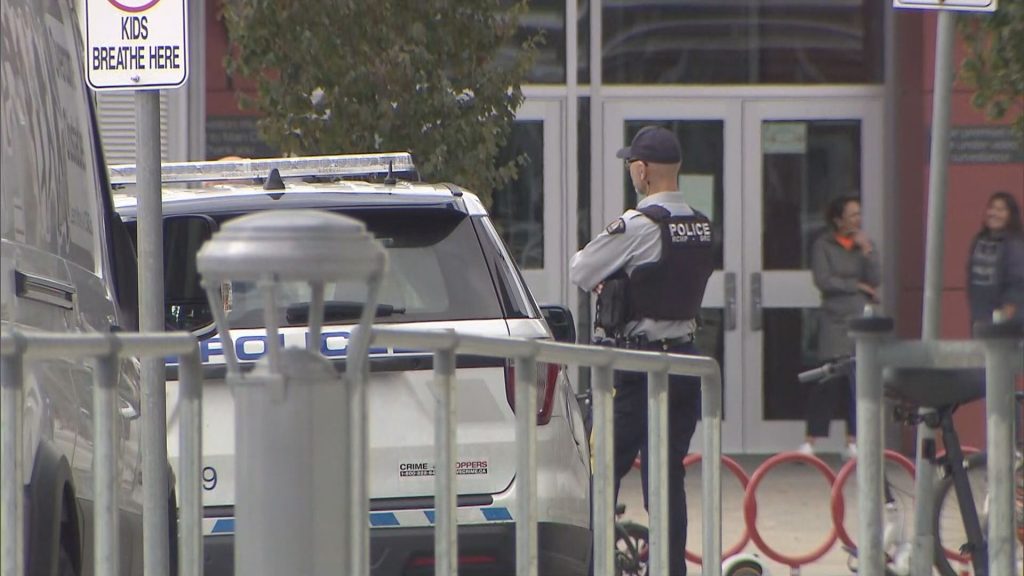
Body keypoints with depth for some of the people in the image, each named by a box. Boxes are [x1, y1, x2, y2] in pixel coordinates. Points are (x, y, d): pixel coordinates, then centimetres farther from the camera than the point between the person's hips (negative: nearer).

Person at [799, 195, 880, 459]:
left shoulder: (866, 244, 12)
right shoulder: (823, 246, 2)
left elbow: (875, 280, 3)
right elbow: (823, 281, -8)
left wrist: (866, 251, -8)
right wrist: (857, 286, -4)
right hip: (834, 321, -3)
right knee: (827, 384, -8)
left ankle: (852, 442, 5)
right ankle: (810, 441, -2)